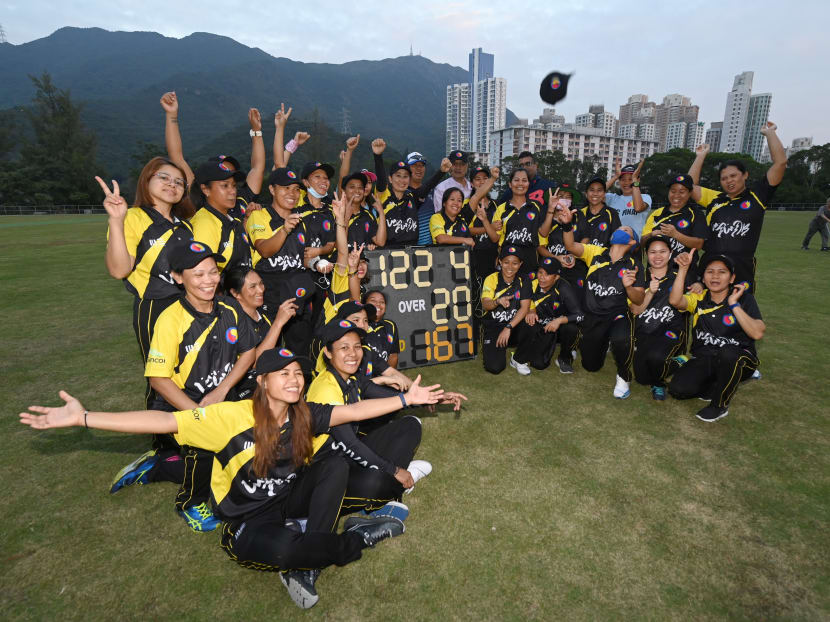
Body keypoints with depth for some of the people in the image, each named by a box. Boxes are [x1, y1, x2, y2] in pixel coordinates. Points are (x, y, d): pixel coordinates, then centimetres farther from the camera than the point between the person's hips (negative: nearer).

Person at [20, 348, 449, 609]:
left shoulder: (305, 417, -7)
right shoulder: (234, 417, -21)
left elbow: (355, 411, -5)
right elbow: (164, 422, -23)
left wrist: (406, 398, -6)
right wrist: (83, 418, -29)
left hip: (291, 501, 5)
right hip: (248, 520, -5)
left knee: (336, 463, -18)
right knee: (279, 548, -39)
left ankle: (303, 566, -15)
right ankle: (355, 539, -10)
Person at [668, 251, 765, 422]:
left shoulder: (744, 298, -4)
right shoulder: (699, 299, 3)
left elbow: (757, 333, -19)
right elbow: (675, 301, -22)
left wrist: (734, 304, -19)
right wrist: (683, 268, -25)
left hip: (738, 360, -2)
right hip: (704, 360, 2)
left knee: (728, 353, -39)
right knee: (678, 389, -22)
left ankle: (720, 405, -13)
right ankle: (714, 386, 12)